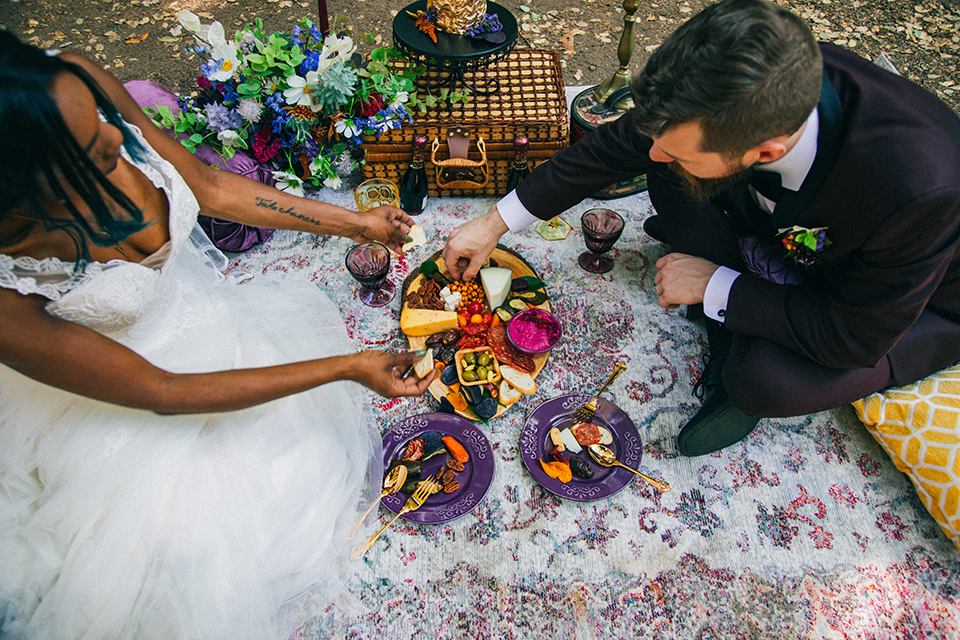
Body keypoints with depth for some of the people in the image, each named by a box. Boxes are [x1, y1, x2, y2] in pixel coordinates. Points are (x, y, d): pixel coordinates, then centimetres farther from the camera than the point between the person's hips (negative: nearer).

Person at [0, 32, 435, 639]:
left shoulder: (71, 86, -27)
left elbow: (209, 185, -10)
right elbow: (160, 393, -25)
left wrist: (355, 223, -7)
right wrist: (348, 367, -25)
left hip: (197, 297, 5)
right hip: (113, 399, -4)